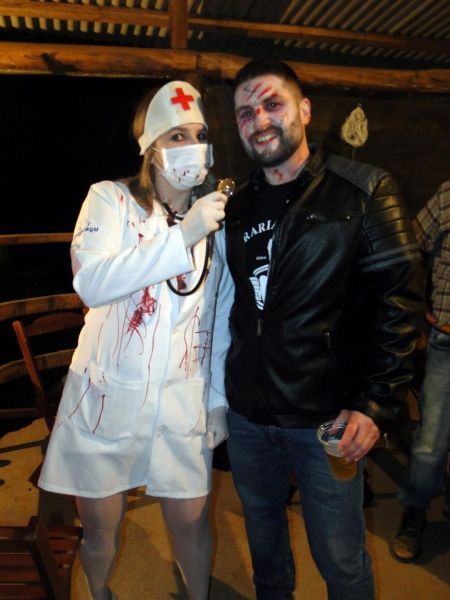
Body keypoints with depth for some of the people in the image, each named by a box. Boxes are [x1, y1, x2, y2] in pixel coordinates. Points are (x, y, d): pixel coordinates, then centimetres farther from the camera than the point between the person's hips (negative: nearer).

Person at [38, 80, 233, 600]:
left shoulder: (217, 216, 4)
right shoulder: (111, 198, -5)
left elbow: (225, 316, 7)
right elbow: (91, 282, -22)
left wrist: (218, 398, 7)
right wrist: (182, 236, -25)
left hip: (183, 401, 2)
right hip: (107, 395, -1)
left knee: (190, 519, 11)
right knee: (100, 525, 14)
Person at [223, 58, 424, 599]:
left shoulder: (363, 191, -8)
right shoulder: (237, 208, 7)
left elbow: (400, 296, -12)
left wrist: (376, 403, -17)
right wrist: (222, 385, 9)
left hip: (326, 418, -4)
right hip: (247, 415, 5)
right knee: (262, 535, 24)